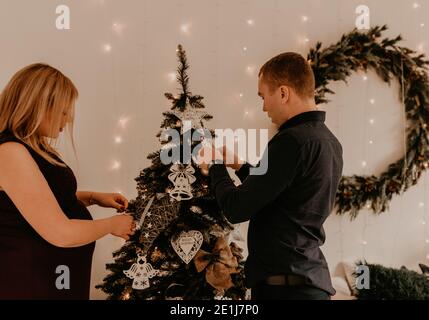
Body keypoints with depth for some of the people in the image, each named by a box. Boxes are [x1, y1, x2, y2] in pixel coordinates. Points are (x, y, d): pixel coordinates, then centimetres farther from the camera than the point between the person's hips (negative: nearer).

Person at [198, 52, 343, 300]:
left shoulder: (291, 141, -20)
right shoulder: (330, 142, 9)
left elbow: (237, 210, -17)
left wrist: (215, 166, -1)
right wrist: (240, 166, 17)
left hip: (285, 283, -9)